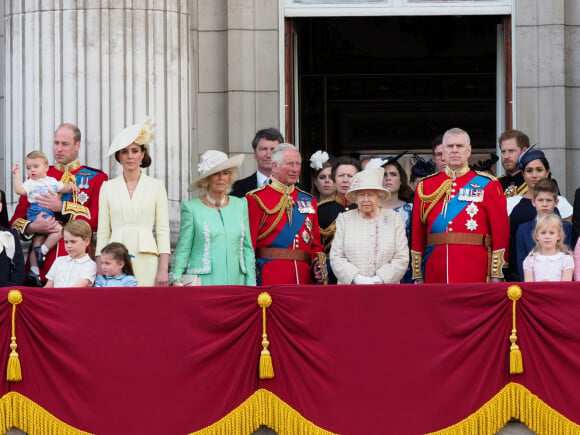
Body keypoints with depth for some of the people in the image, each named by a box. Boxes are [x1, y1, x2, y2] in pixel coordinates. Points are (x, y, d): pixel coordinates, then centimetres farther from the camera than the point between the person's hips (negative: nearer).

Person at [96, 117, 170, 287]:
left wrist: (163, 269, -4)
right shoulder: (108, 187, 10)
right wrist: (100, 269, 2)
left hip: (146, 260, -1)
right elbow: (103, 232, 10)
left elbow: (163, 230, 4)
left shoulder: (156, 186, 7)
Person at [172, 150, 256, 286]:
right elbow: (182, 249, 3)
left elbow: (247, 248, 15)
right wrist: (177, 280, -9)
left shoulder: (240, 205, 13)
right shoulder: (192, 207, 2)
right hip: (204, 284, -3)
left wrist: (251, 284, 9)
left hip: (235, 282, 3)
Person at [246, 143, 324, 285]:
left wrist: (318, 263, 1)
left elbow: (316, 244, 22)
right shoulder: (256, 199, 1)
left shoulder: (309, 201, 18)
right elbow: (248, 245, -3)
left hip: (305, 279, 5)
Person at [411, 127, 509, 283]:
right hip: (436, 275, 2)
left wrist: (496, 276, -6)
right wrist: (418, 276, 6)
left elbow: (501, 230, 0)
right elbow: (417, 233, 11)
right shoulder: (426, 186, 11)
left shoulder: (487, 185, 4)